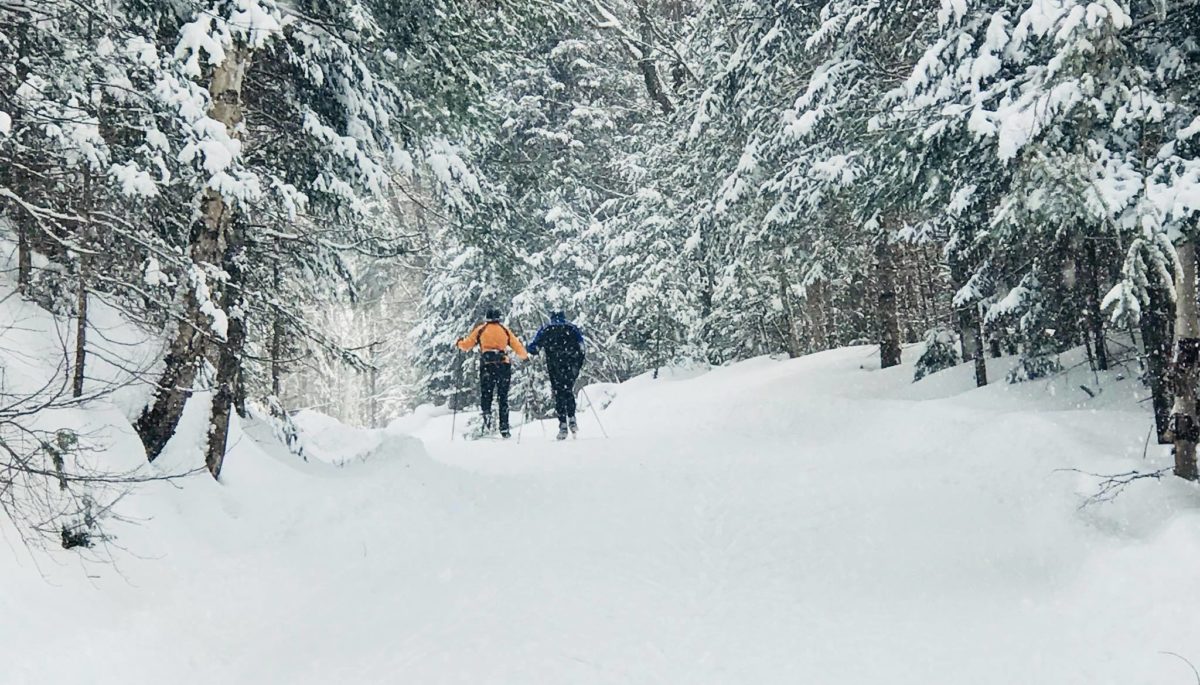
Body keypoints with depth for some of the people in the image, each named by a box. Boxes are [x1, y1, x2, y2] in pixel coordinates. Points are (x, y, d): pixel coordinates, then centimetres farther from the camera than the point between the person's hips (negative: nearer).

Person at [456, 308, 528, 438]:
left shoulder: (480, 329, 8)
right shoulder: (505, 330, 11)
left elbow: (466, 345, 9)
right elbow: (517, 346, 11)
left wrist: (459, 343, 31)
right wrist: (525, 356, 29)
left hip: (487, 366, -1)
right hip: (504, 366, 1)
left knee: (485, 396, 8)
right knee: (503, 398, 8)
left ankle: (487, 414, -22)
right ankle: (504, 428, 4)